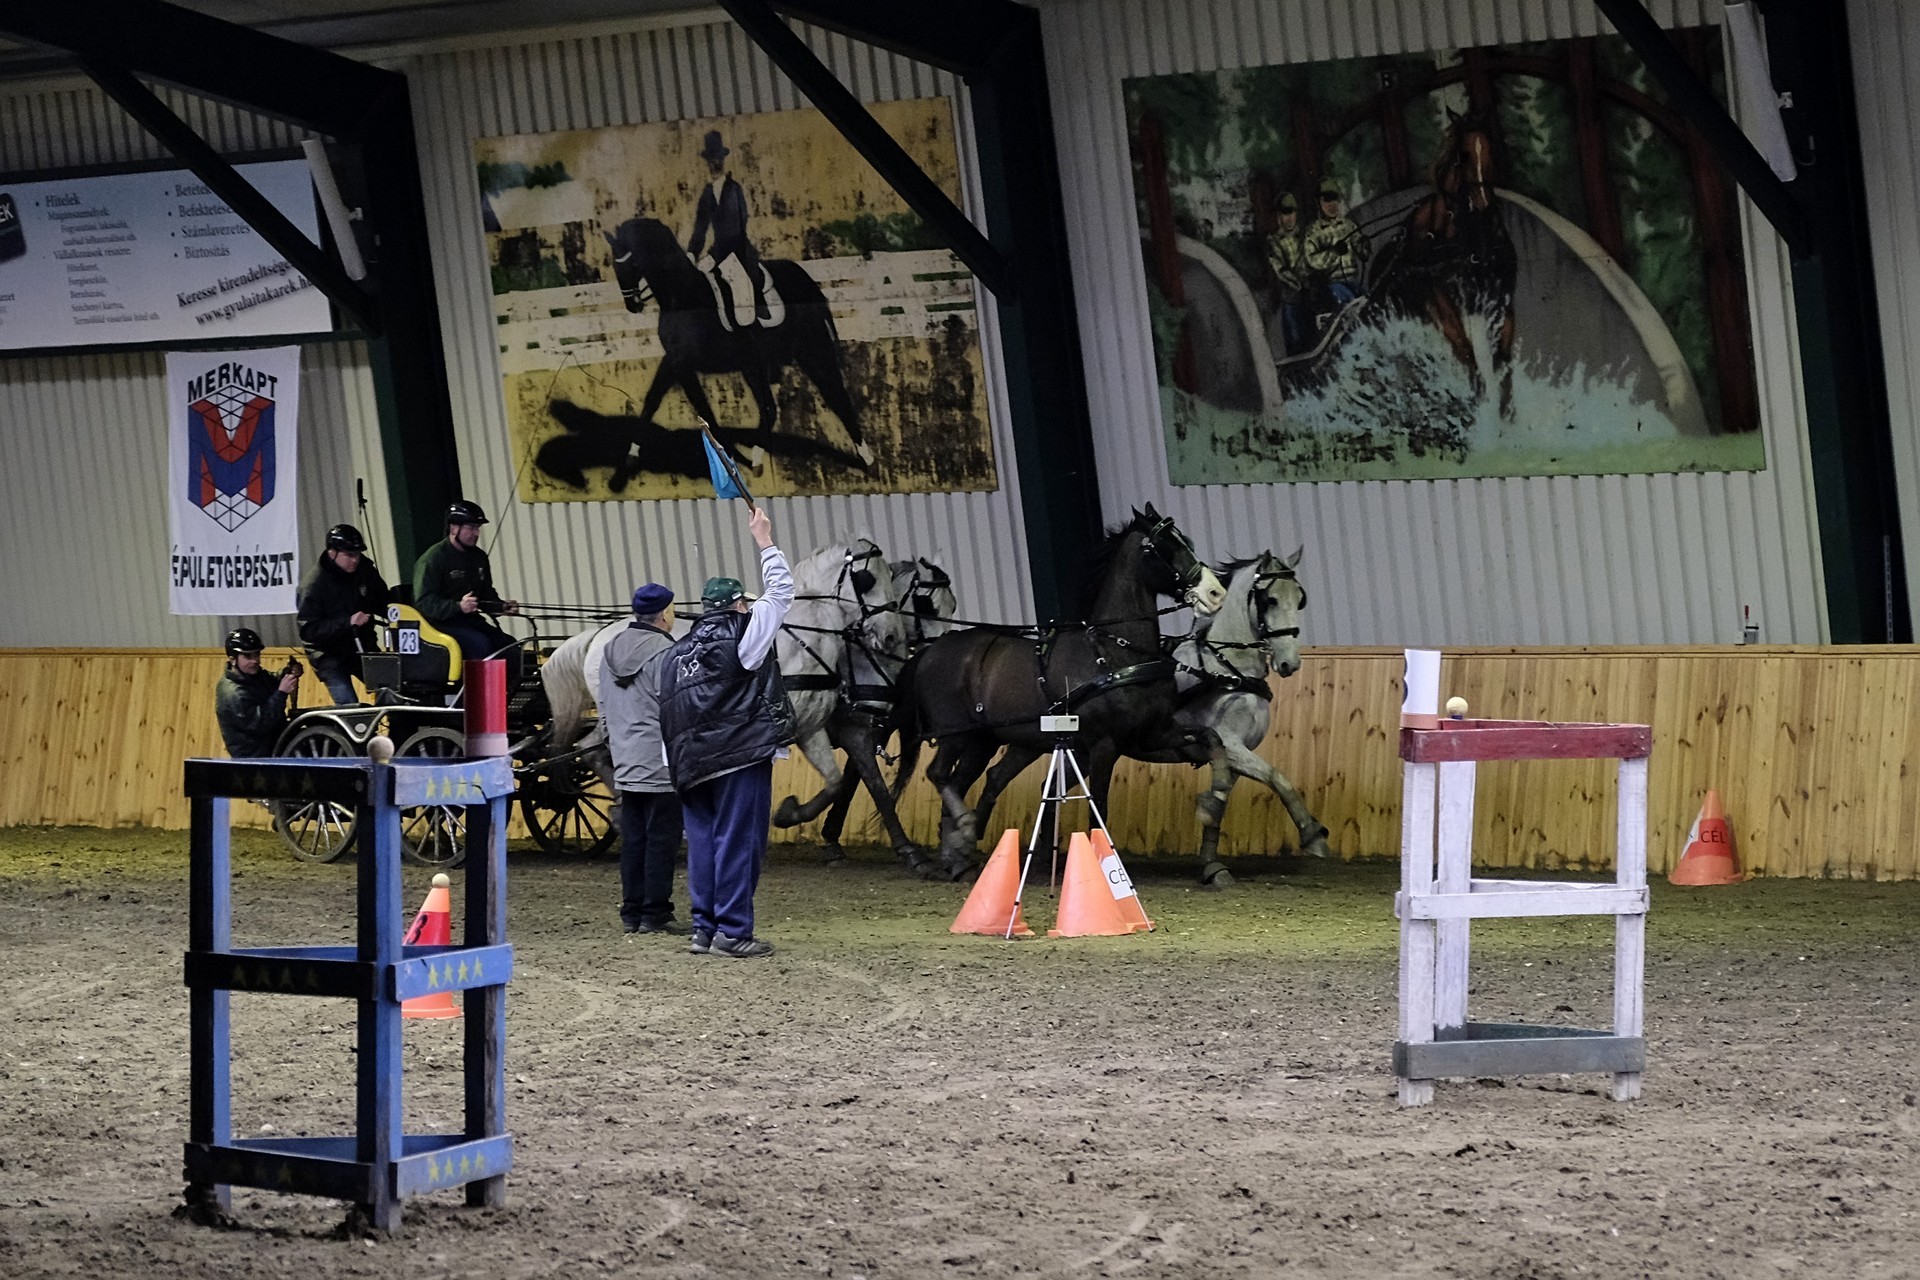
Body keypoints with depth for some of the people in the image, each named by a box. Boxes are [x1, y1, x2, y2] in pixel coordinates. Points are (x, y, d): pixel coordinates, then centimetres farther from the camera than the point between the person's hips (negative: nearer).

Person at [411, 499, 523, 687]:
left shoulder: (479, 557, 16)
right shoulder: (433, 558, -9)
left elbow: (487, 594, 25)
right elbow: (423, 602, -17)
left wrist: (503, 606, 2)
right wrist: (458, 607, -31)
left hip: (470, 621, 7)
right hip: (440, 622, -7)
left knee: (511, 648, -13)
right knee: (480, 644, -32)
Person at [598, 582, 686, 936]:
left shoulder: (611, 651, 12)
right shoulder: (664, 653, -15)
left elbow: (604, 708, 20)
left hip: (625, 764, 8)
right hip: (661, 765, -8)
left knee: (633, 839, 11)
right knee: (661, 839, -3)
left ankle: (632, 912, 14)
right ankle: (655, 913, -2)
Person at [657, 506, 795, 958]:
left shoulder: (676, 653, 15)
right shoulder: (742, 636, -5)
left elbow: (667, 715, 14)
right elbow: (780, 592, 1)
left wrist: (678, 767, 16)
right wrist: (765, 543, 12)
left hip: (693, 765, 6)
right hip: (741, 758, -6)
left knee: (703, 843, 9)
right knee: (738, 841, -5)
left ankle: (705, 928, 11)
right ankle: (732, 930, -7)